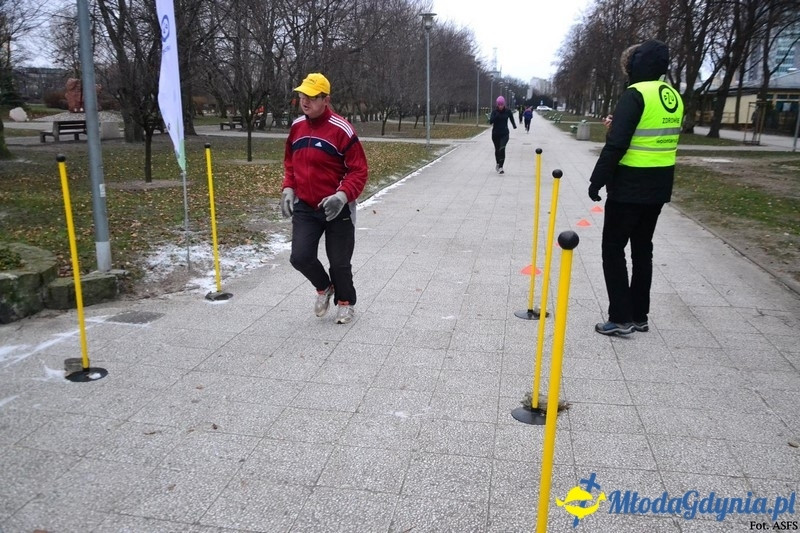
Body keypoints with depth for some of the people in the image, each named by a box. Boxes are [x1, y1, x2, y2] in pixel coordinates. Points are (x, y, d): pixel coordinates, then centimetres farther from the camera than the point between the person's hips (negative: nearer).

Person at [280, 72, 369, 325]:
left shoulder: (342, 130, -16)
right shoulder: (296, 127, 4)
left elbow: (359, 170, -14)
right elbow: (290, 162, 17)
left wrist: (343, 195, -28)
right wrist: (288, 188, 3)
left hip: (337, 208, -4)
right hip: (304, 208, 5)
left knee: (339, 262, 7)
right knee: (300, 257, -6)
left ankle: (345, 302, 34)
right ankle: (323, 287, 26)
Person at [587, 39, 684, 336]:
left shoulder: (635, 94, -14)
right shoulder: (673, 97, 12)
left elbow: (616, 145, -20)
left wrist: (597, 180, -12)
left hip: (629, 187, -8)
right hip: (659, 187, 8)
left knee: (613, 249, 1)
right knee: (642, 249, 15)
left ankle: (621, 318, 2)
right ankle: (639, 316, 22)